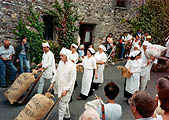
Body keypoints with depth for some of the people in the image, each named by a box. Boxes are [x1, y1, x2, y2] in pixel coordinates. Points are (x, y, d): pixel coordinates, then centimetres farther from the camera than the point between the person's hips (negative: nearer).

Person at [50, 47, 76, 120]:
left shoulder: (72, 66, -21)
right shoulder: (60, 62, -1)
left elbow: (72, 80, -19)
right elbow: (57, 73, 12)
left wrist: (66, 89, -20)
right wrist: (53, 82, 8)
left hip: (67, 88, -7)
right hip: (60, 86, 7)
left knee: (62, 104, -3)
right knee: (65, 102, 22)